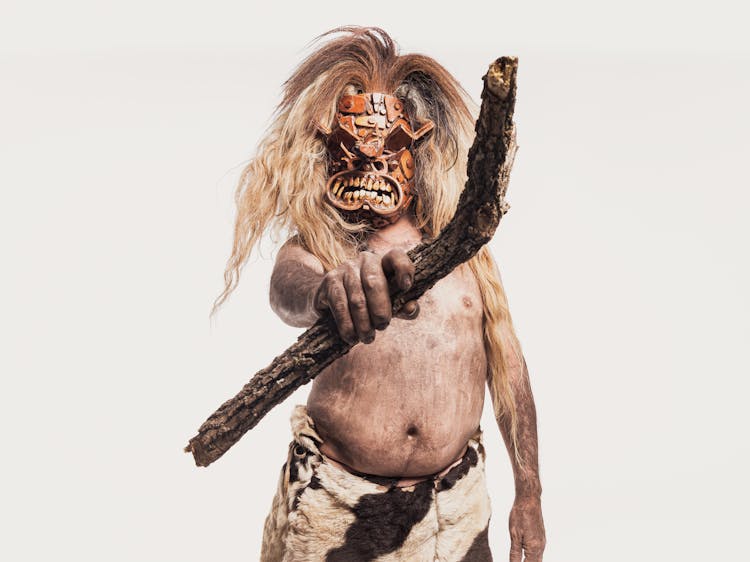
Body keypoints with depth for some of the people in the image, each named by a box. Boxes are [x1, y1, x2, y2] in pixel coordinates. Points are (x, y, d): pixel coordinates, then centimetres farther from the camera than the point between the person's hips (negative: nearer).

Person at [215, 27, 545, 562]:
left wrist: (528, 495, 9)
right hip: (336, 506, -2)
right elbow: (288, 290, -28)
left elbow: (510, 372, 9)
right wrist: (331, 292, -52)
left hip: (456, 506, 2)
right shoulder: (312, 250, -3)